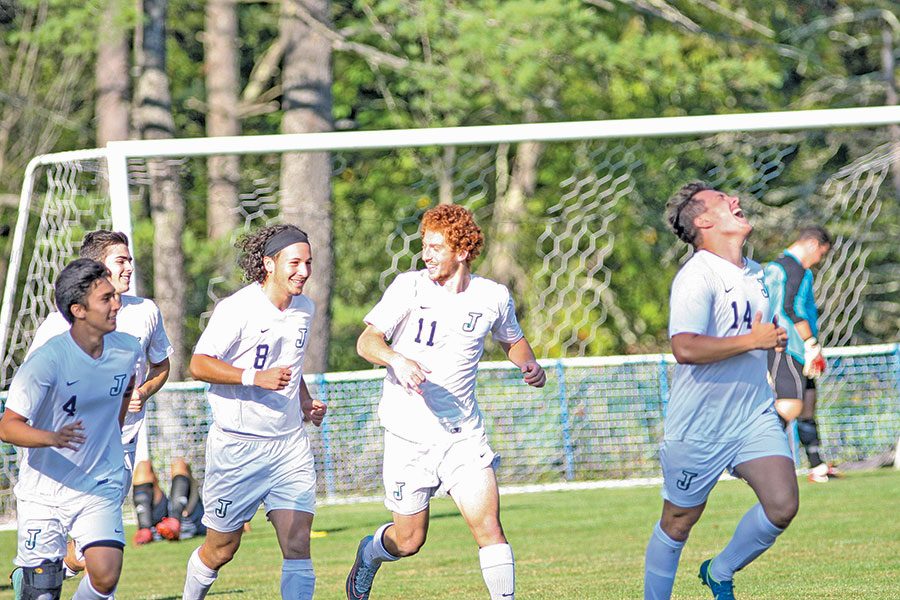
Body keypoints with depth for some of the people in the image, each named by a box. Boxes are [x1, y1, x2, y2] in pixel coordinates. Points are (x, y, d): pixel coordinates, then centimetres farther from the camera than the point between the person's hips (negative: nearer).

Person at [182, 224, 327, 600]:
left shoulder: (304, 308, 8)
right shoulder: (238, 308, -13)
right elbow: (199, 364, -16)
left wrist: (306, 401, 12)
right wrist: (256, 377, -27)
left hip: (290, 444, 5)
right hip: (237, 445, -5)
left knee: (298, 545, -10)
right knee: (221, 549, 8)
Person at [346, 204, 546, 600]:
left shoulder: (493, 297, 2)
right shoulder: (410, 287, -7)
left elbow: (512, 340, 21)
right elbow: (366, 341, -12)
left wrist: (528, 363, -1)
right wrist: (398, 359, -33)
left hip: (463, 433, 1)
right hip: (409, 434, -1)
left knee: (489, 527, -14)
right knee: (409, 541, 9)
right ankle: (369, 555, 42)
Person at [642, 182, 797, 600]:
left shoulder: (755, 273, 11)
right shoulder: (696, 277, -17)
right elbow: (685, 348, -31)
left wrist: (774, 340, 12)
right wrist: (753, 340, -25)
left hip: (754, 416, 6)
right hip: (698, 425, -6)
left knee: (782, 505, -10)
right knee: (678, 522, 5)